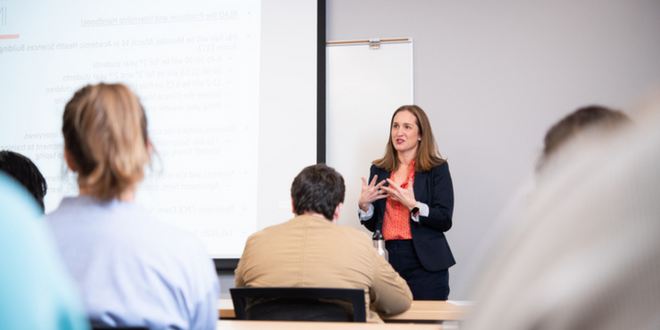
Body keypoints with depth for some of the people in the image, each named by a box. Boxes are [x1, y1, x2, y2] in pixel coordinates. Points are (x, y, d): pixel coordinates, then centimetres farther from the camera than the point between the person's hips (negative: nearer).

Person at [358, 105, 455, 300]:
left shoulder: (437, 169, 0)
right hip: (387, 259, 3)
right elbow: (372, 225, 14)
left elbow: (445, 221, -7)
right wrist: (364, 204, -5)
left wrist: (413, 205, -18)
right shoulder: (379, 170, 12)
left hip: (425, 263, -3)